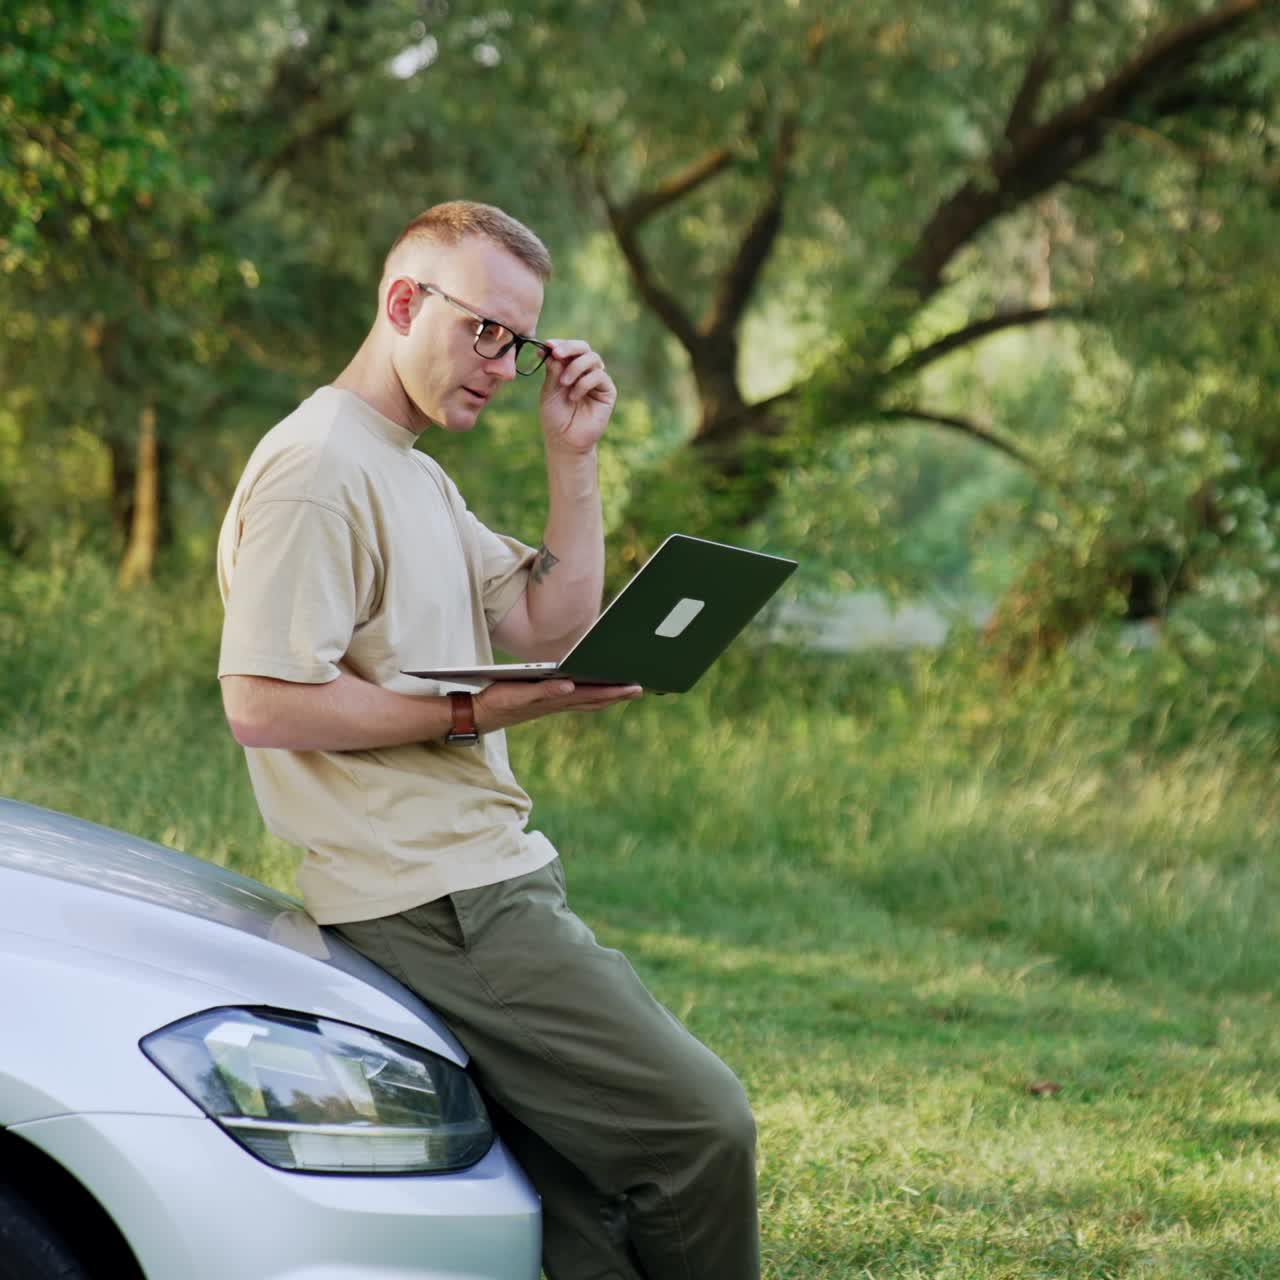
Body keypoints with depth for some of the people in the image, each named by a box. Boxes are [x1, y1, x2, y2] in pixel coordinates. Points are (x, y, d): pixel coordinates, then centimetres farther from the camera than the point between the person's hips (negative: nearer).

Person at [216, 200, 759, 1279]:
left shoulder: (419, 480, 22)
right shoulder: (318, 467, -11)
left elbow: (552, 632, 18)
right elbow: (263, 703, -18)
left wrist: (573, 459, 11)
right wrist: (475, 712, -19)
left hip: (493, 881, 10)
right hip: (433, 899, -10)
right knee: (701, 1125, -14)